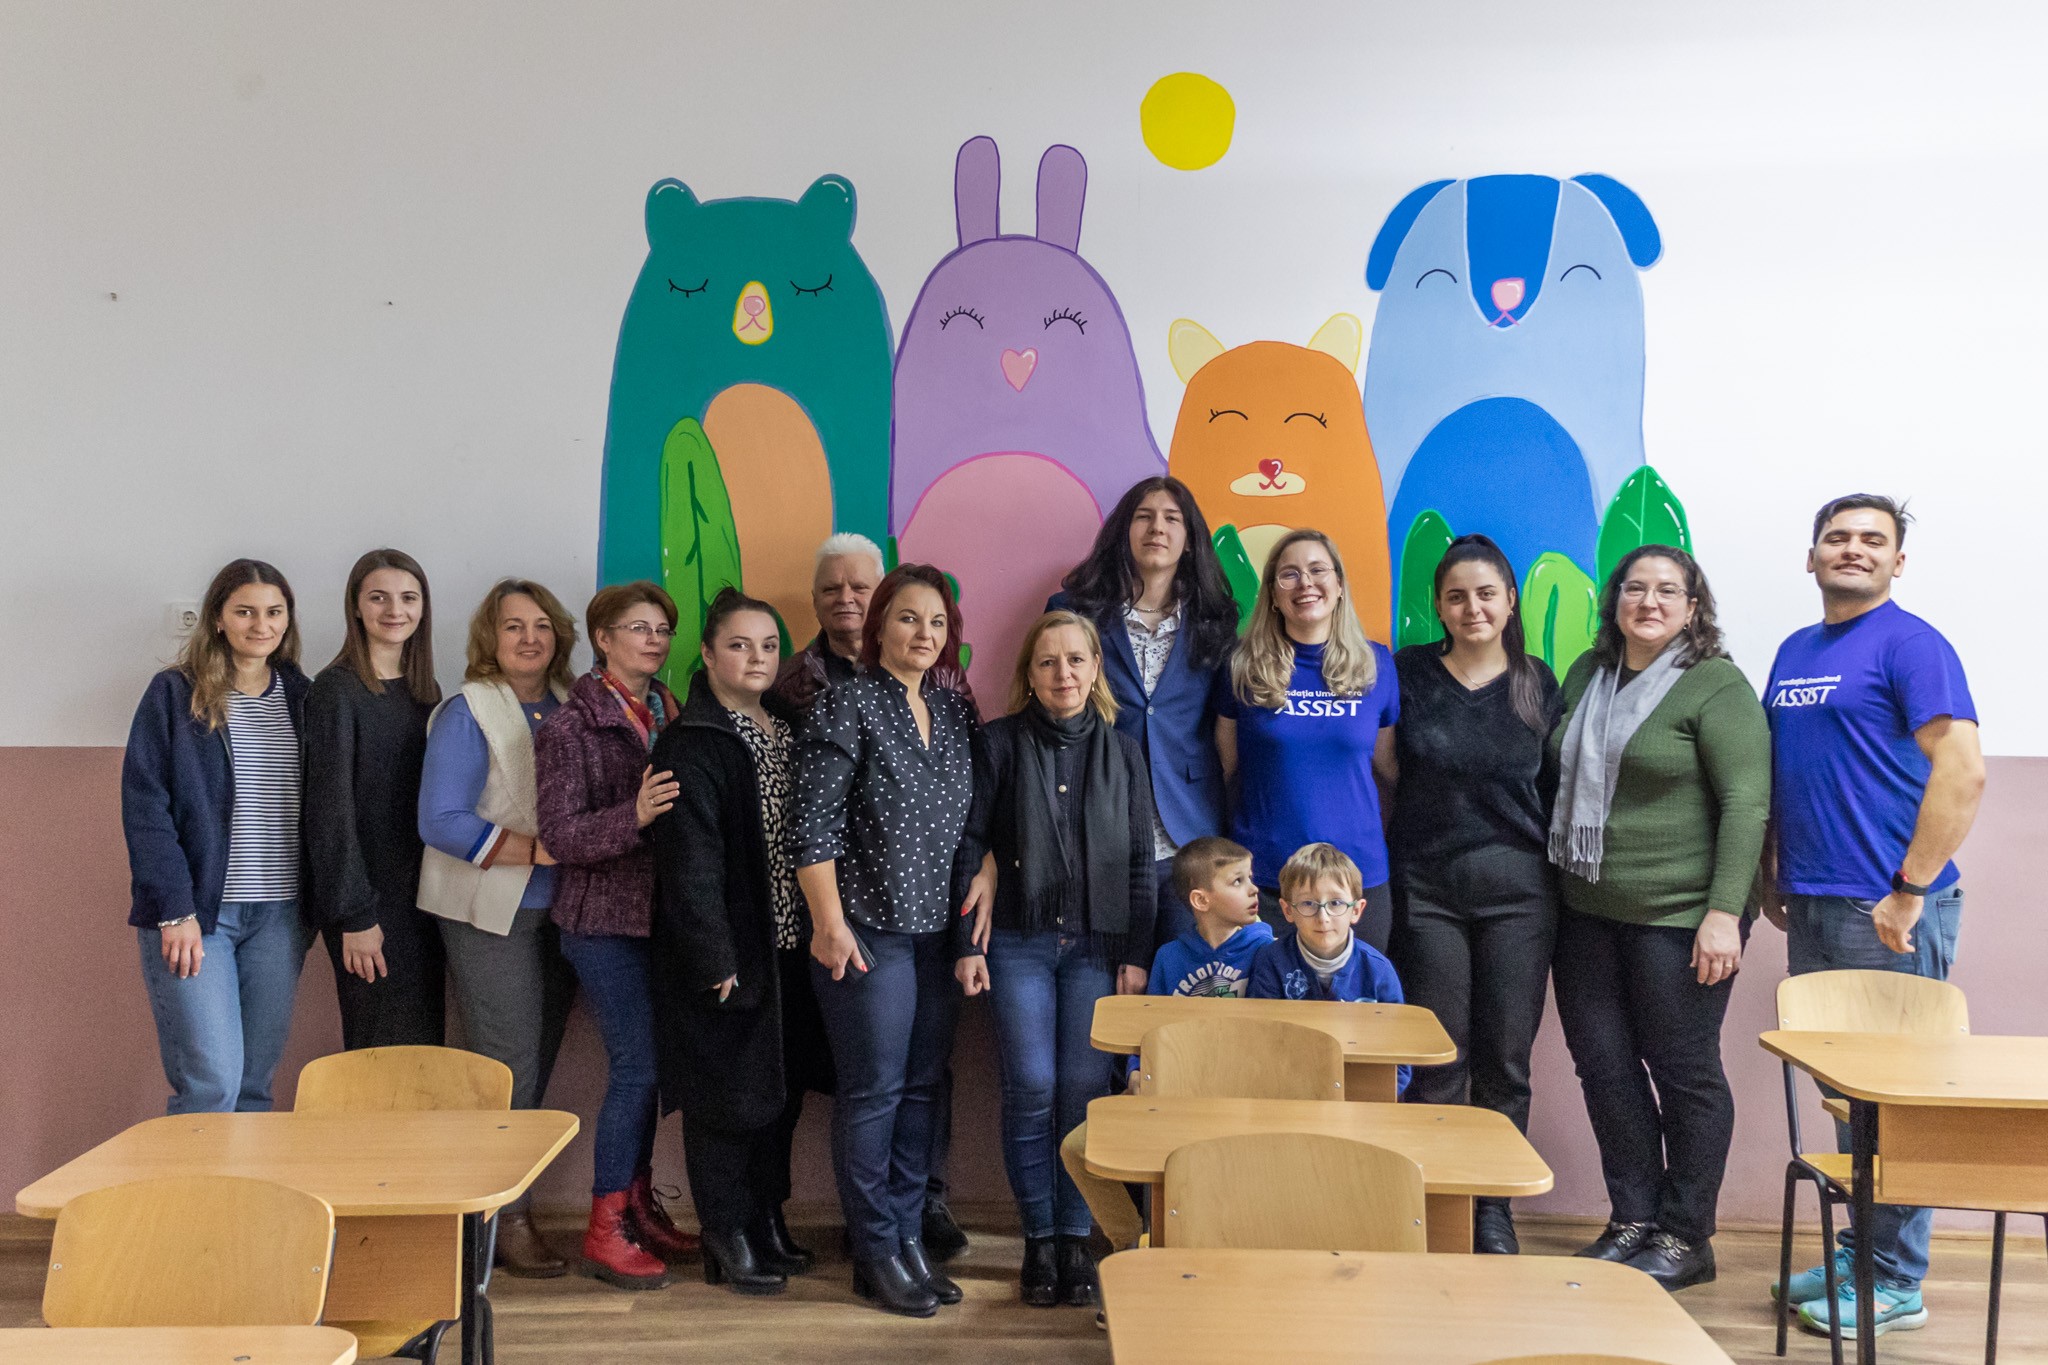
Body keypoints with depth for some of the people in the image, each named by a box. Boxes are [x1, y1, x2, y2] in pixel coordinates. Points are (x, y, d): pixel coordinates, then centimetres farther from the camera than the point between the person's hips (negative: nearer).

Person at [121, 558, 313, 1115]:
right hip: (195, 911, -4)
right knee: (211, 1083, -8)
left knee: (256, 1083, 7)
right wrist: (175, 910, -13)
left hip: (279, 916, 4)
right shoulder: (174, 692, -1)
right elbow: (144, 805, -6)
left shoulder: (301, 697, 11)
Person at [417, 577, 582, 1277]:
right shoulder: (467, 712, -8)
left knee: (538, 1064, 11)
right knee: (508, 1068, -3)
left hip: (558, 911, 6)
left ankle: (513, 1205, 22)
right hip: (490, 913, -6)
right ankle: (505, 1218, 9)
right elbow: (440, 822, -15)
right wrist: (537, 850, -20)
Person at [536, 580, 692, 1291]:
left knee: (646, 1063, 10)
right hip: (605, 920, -6)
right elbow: (561, 835, -13)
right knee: (638, 1062, -9)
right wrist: (635, 815, -26)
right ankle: (605, 1230, 3)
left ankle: (637, 1203, 24)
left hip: (662, 916, 6)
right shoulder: (570, 726, -6)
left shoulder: (669, 713, 11)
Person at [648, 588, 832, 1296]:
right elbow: (689, 860, -18)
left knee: (782, 1087, 15)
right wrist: (714, 959, -20)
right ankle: (728, 1241, 17)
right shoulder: (691, 743, -13)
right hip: (725, 953, -7)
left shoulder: (790, 730, 11)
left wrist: (818, 929, 7)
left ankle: (767, 1222, 30)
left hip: (789, 946, 7)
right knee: (728, 1093, 3)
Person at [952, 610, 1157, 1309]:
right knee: (1031, 1087, -4)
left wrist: (1136, 955, 3)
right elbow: (970, 846, 1)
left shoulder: (1122, 752, 7)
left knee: (1086, 1087, -1)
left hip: (1097, 944, 1)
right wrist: (968, 944, -4)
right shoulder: (999, 744, 1)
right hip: (1019, 942, -1)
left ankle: (1077, 1237, 13)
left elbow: (1140, 862, 8)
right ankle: (1039, 1238, 11)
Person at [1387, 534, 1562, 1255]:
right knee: (1437, 1062, 2)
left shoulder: (1538, 683, 6)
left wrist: (1559, 879, 5)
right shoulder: (1405, 674, 2)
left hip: (1518, 887, 1)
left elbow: (1555, 786, 10)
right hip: (1426, 888, -1)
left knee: (1506, 1062, 6)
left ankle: (1494, 1211, 19)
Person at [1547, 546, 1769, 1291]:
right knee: (1604, 1064, 9)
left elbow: (1746, 803, -14)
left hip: (1678, 916, -6)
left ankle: (1686, 1237, 17)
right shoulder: (1588, 674, 11)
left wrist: (1724, 913, -20)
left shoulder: (1717, 685, -8)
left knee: (1683, 1071, 4)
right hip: (1588, 912, 6)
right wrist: (1561, 881, 13)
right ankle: (1633, 1220, 23)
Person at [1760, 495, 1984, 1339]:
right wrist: (1773, 879, 13)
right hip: (1811, 907, 7)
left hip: (1886, 909, -7)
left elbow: (1962, 771, -17)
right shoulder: (1795, 652, 15)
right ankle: (1861, 1249, 28)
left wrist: (1909, 891, -18)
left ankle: (1896, 1282, 13)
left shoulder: (1909, 643, -8)